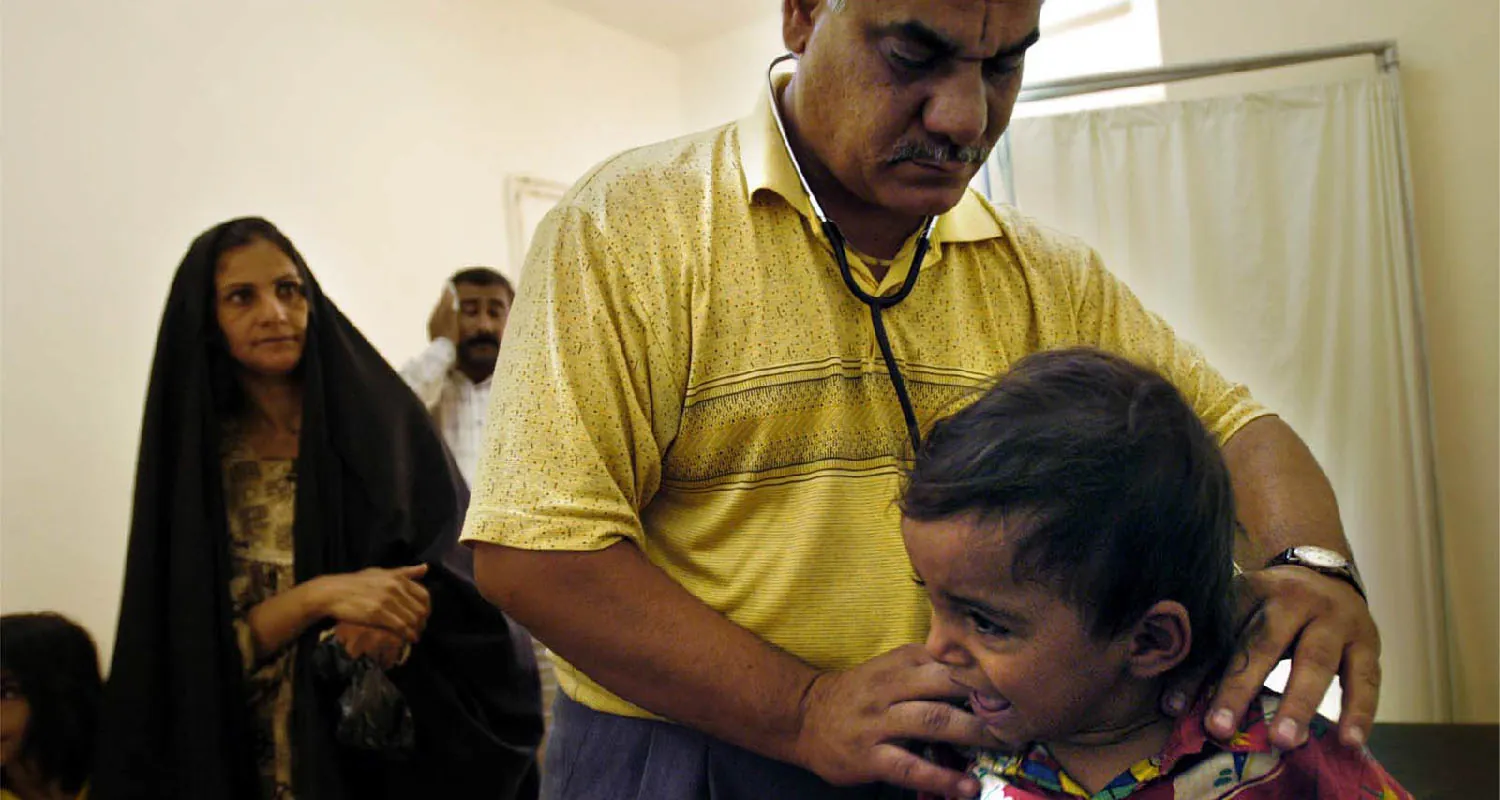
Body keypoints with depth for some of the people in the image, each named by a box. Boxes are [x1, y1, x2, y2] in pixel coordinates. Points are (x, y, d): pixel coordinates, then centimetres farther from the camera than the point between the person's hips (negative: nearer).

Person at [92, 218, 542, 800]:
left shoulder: (382, 421, -2)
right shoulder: (194, 455, -3)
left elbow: (462, 573, -5)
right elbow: (200, 649, -8)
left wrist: (393, 622, -25)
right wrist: (319, 596, -23)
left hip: (401, 747, 0)